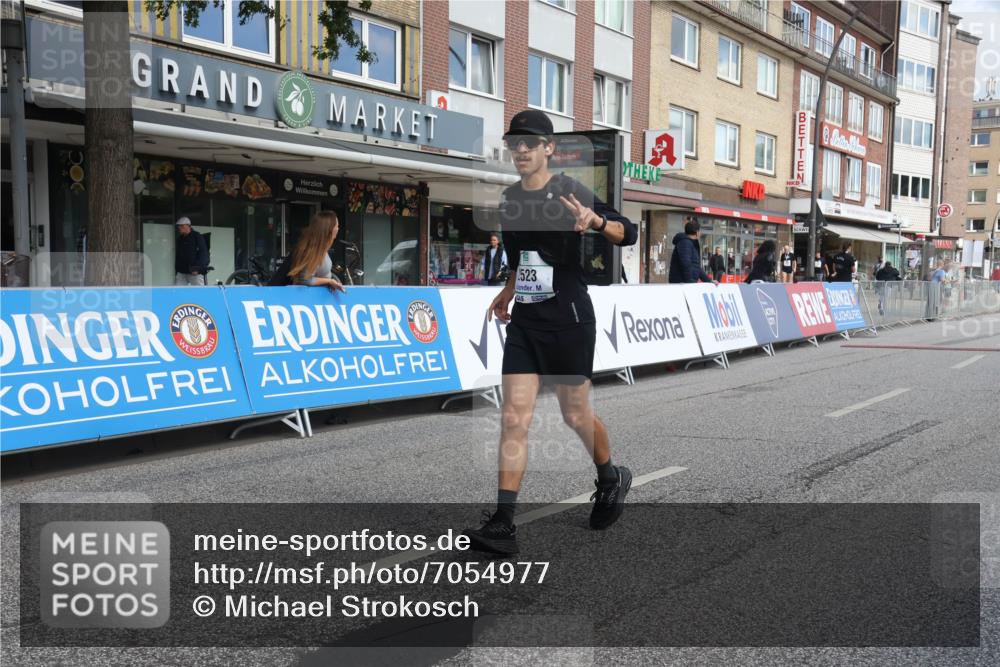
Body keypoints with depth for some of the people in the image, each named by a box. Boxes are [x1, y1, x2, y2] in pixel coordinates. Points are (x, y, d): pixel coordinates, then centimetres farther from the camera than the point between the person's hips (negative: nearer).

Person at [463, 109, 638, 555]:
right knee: (514, 418, -4)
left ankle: (612, 480, 37)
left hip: (569, 321, -5)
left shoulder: (570, 193, -8)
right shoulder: (509, 199, 10)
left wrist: (596, 220, -33)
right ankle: (503, 524, -5)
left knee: (575, 415, 8)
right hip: (524, 321, 5)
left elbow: (628, 233, -15)